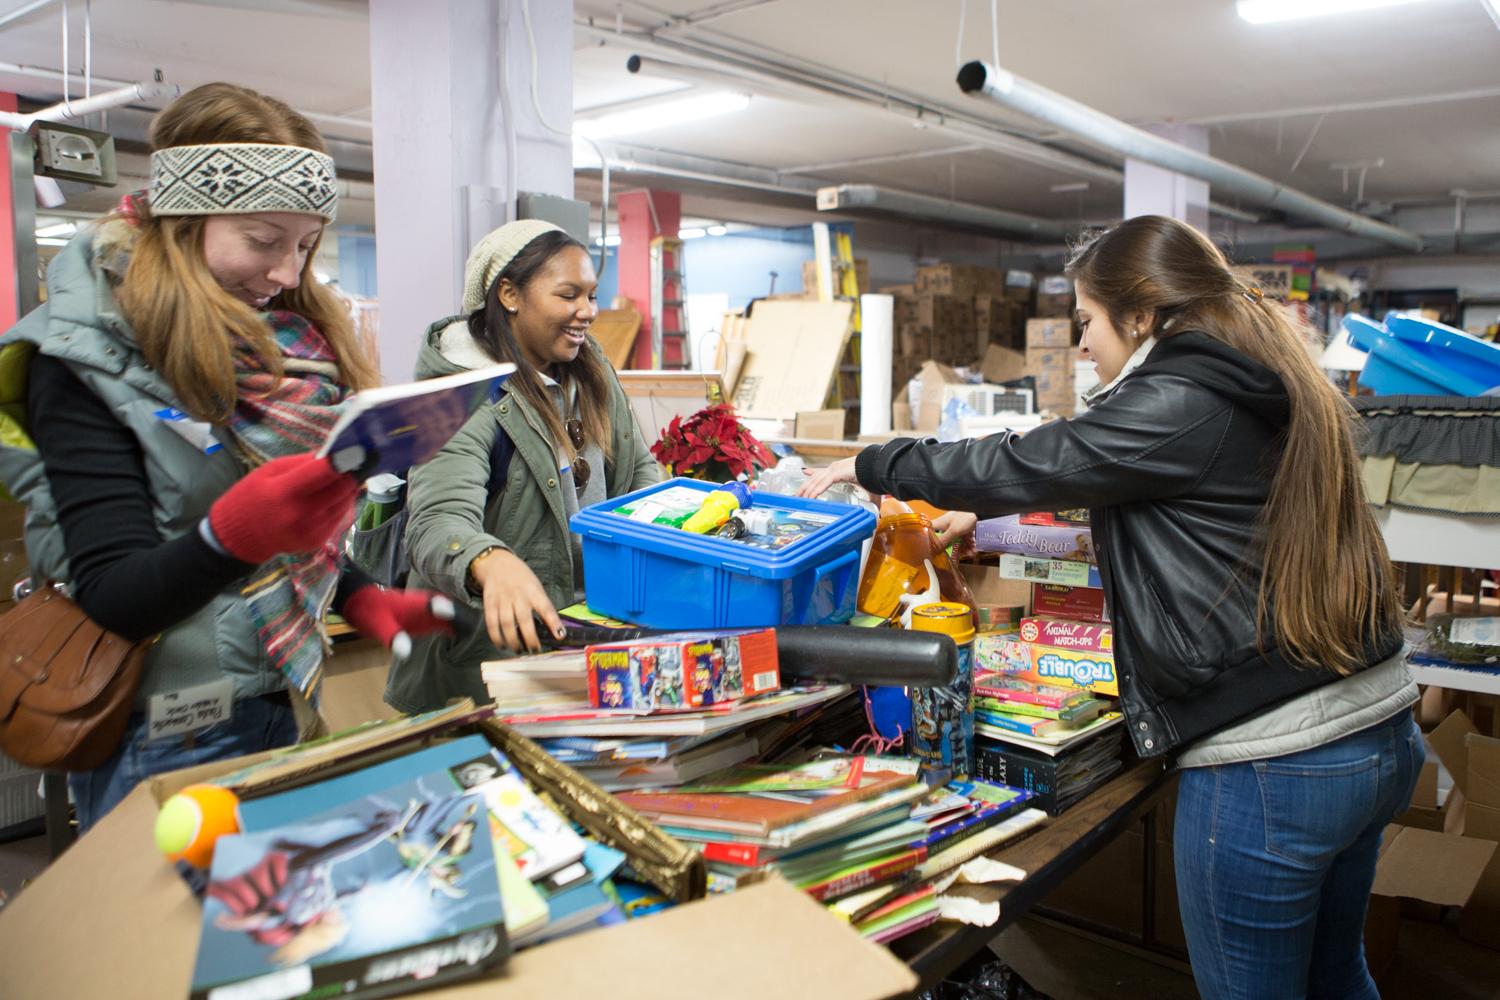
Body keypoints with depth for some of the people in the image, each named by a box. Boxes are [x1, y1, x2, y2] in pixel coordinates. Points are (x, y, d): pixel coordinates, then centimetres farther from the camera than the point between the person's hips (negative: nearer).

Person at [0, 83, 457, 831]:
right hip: (163, 747, -6)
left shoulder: (295, 341, 5)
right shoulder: (87, 360, -13)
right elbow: (116, 596, -18)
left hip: (285, 707, 6)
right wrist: (232, 535, -35)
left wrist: (361, 599, -4)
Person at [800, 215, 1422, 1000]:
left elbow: (1024, 462, -10)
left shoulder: (1176, 407, -18)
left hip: (1268, 768, -9)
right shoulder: (1273, 394, 11)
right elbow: (1083, 464, 20)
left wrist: (870, 466, 3)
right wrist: (982, 505, 25)